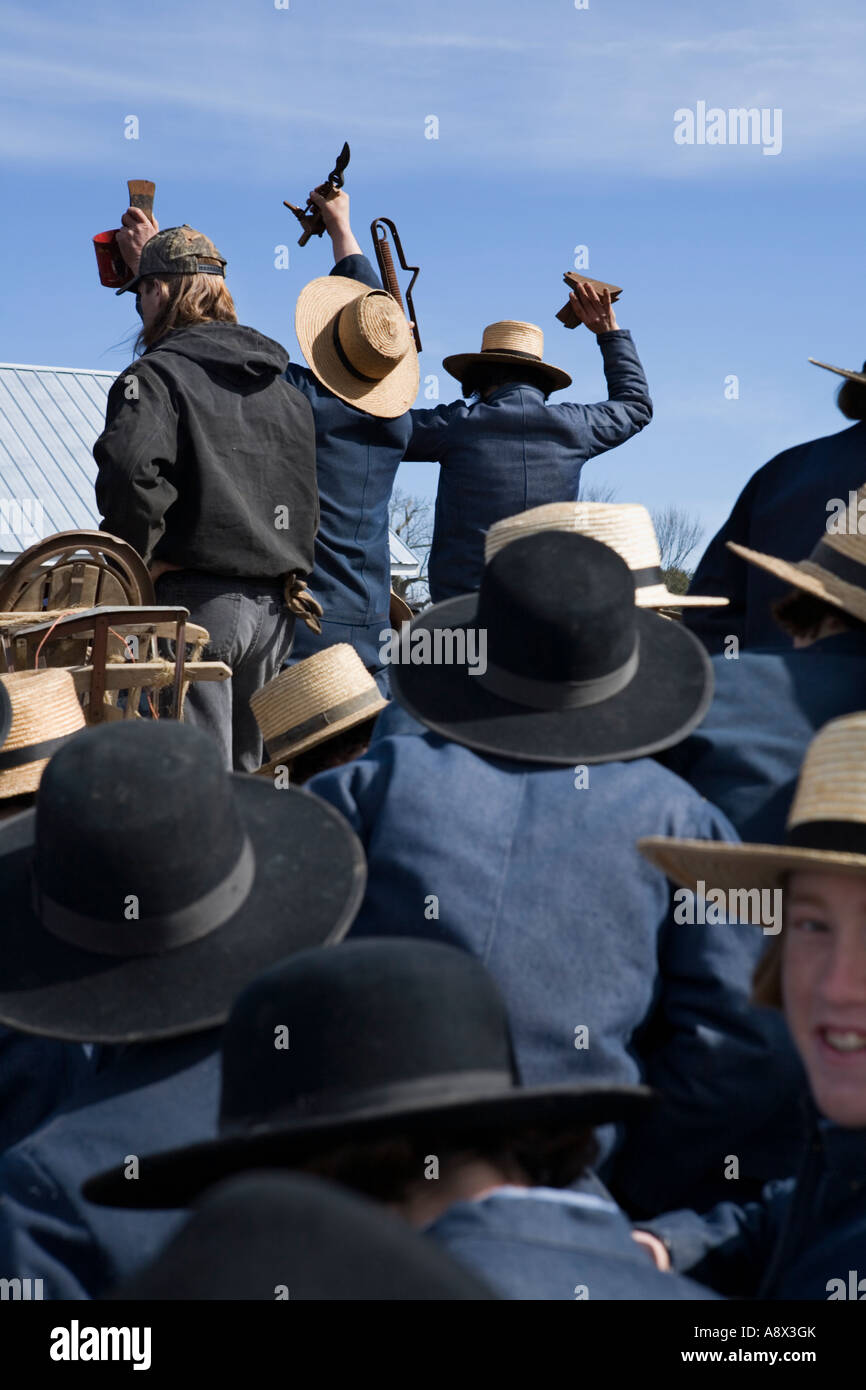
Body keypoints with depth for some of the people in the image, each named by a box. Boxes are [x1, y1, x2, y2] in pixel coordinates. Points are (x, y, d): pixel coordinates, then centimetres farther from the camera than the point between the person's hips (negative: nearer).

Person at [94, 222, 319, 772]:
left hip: (196, 598, -7)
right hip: (277, 607, 7)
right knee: (247, 773, 15)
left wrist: (139, 559, -11)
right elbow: (311, 501, 19)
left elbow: (131, 471, -24)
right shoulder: (285, 387, 17)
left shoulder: (156, 374, -7)